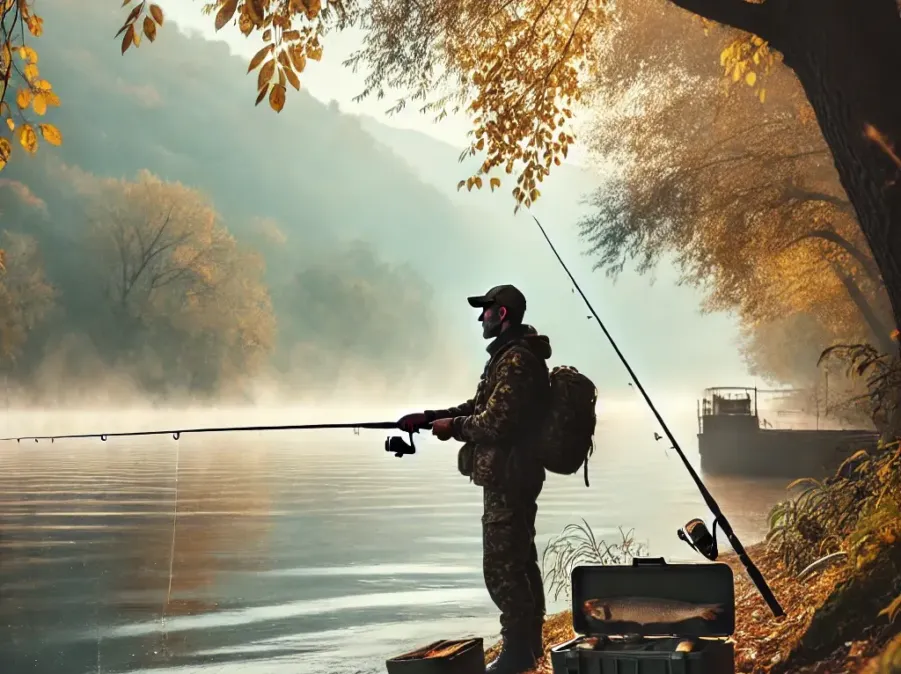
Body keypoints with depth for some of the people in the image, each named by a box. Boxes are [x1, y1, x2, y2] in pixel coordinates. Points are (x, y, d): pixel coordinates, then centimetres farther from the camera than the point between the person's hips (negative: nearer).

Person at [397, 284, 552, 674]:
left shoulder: (516, 361, -19)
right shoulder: (512, 356, 16)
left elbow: (495, 422, -24)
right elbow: (480, 407, 19)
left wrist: (452, 427, -9)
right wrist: (428, 418, 11)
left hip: (506, 478, -11)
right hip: (513, 476, 11)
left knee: (501, 567, -5)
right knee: (519, 560, 16)